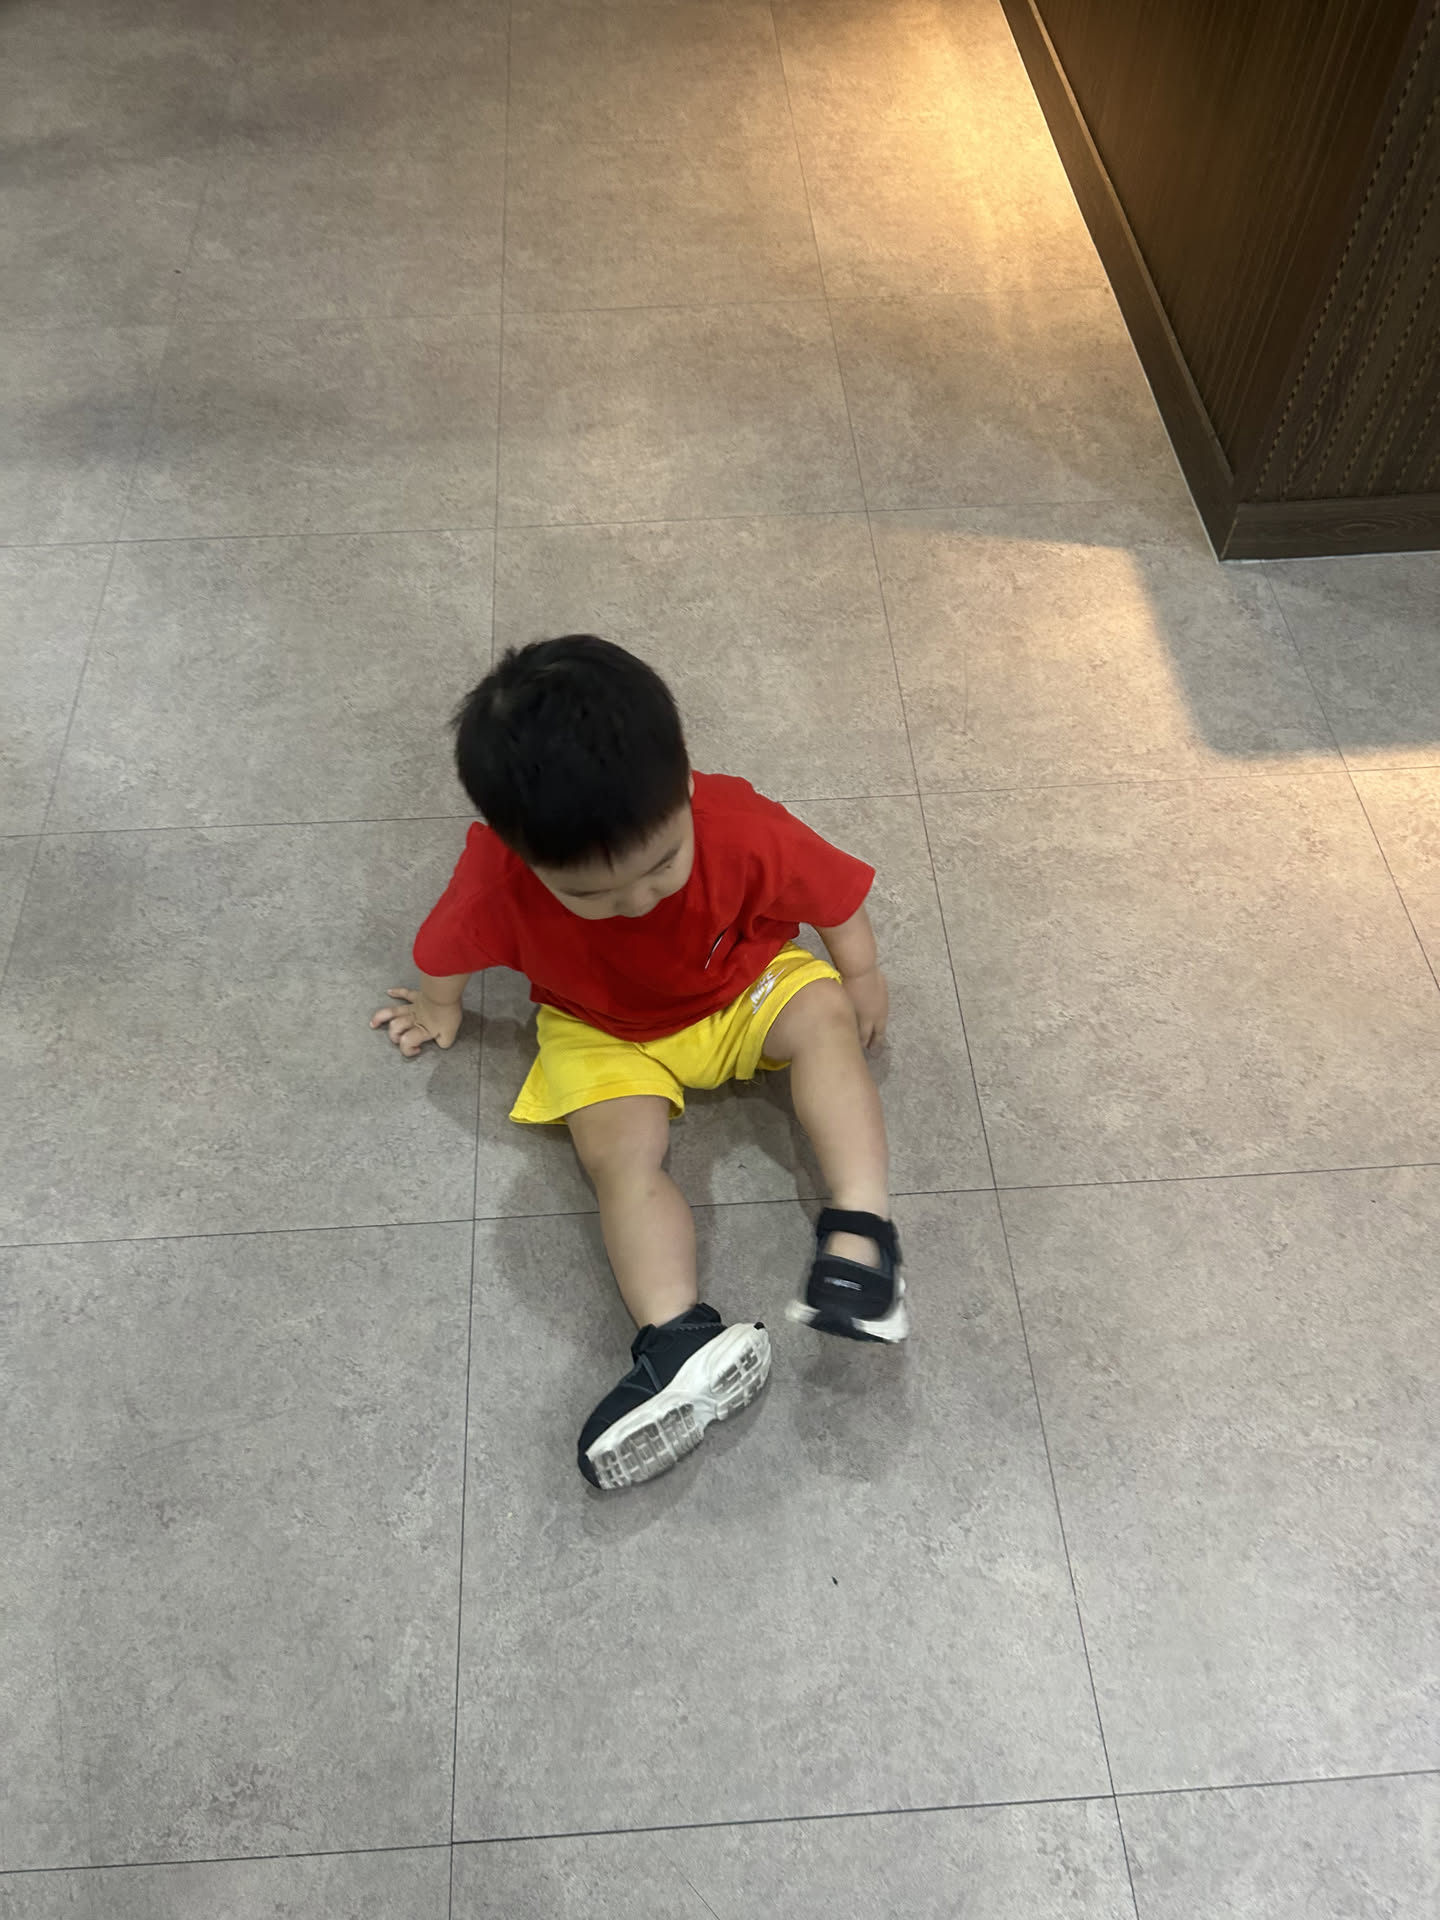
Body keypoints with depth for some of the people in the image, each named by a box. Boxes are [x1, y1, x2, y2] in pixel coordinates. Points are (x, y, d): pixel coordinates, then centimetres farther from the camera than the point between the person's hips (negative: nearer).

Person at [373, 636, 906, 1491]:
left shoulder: (746, 831, -32)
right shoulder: (499, 877, -31)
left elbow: (835, 892, -12)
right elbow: (451, 949, -8)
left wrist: (860, 977, 0)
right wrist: (442, 1006, 11)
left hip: (746, 987, 1)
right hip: (605, 1035, 0)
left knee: (825, 1016, -28)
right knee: (623, 1155, -24)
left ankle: (861, 1233, -36)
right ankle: (686, 1340, -36)